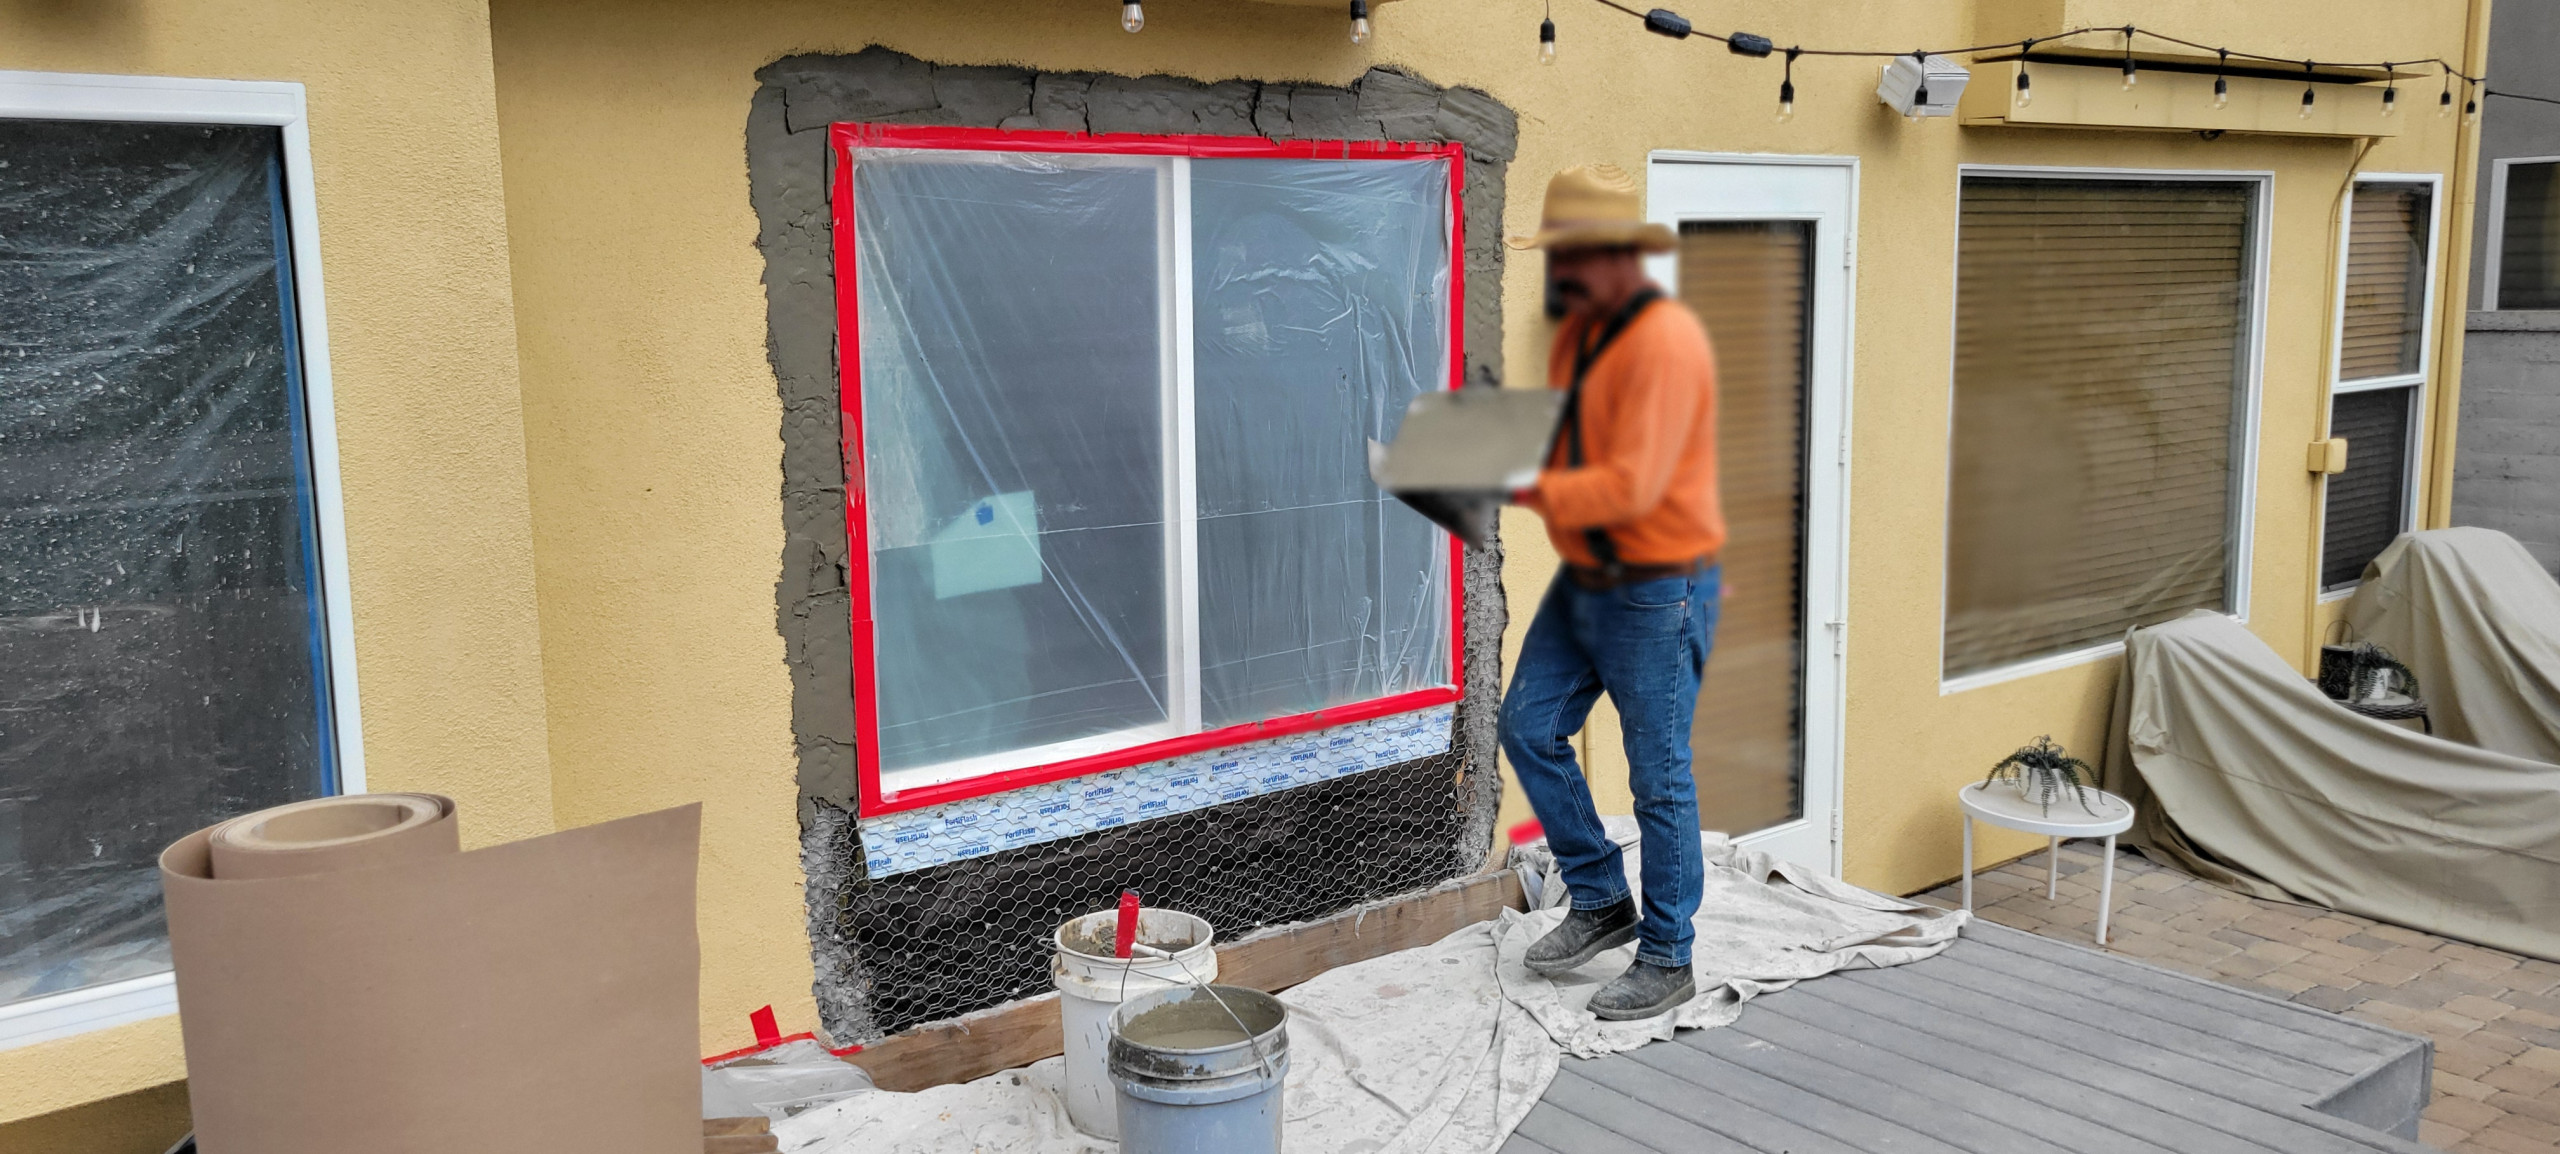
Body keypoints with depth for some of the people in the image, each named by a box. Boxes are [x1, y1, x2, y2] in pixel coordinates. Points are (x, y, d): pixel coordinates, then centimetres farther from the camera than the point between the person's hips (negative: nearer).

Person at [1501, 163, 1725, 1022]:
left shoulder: (1664, 342, -21)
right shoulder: (1577, 331, 10)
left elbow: (1631, 484, -28)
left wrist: (1521, 491, -27)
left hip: (1657, 590, -9)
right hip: (1583, 580, 9)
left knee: (1659, 778, 1)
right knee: (1529, 728, 9)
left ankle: (1666, 961, 16)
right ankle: (1601, 903, 25)